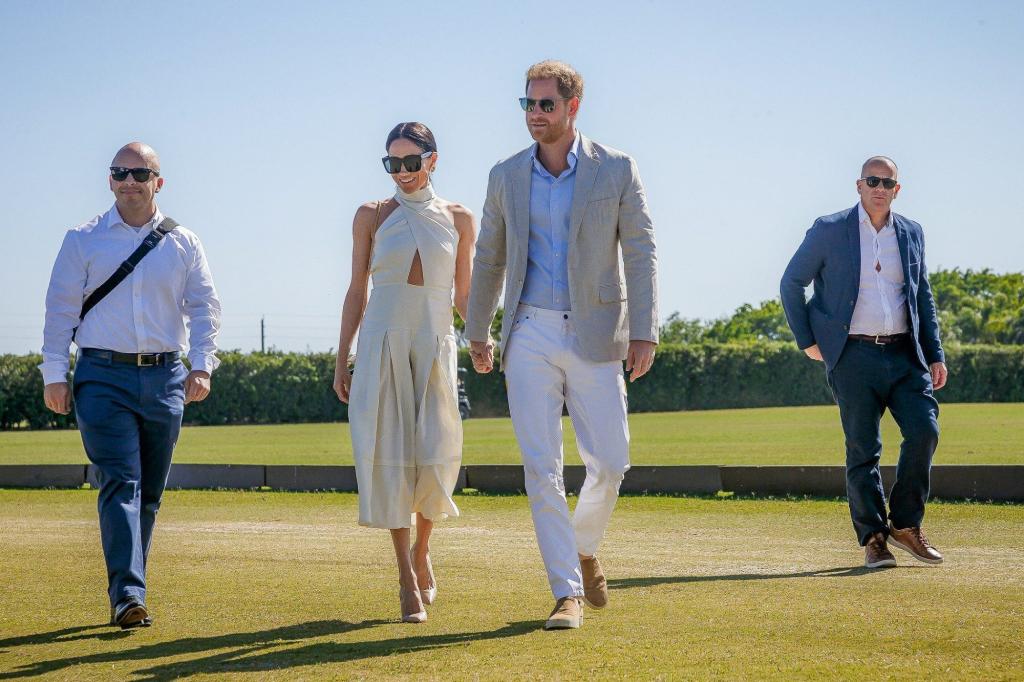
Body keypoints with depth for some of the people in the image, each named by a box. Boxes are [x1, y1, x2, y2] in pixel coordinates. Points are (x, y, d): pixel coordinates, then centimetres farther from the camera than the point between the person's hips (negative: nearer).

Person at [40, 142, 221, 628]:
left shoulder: (183, 243, 11)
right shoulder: (83, 241, 7)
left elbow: (204, 306, 9)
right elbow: (61, 308, 4)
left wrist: (202, 365, -4)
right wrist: (54, 374, -3)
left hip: (165, 378, 3)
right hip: (103, 377, -3)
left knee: (150, 492, 6)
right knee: (120, 483, -14)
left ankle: (127, 590, 16)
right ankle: (128, 595, -21)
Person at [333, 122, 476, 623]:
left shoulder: (458, 219, 8)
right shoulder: (372, 216, 6)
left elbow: (464, 293, 12)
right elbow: (356, 291, 8)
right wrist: (342, 361, 5)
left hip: (435, 343, 1)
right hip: (382, 342, 0)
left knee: (435, 455, -7)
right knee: (390, 455, -7)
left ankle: (421, 550, 21)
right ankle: (407, 579, -3)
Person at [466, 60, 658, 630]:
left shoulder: (617, 170, -1)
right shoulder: (506, 176, 7)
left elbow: (641, 254, -2)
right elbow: (489, 259, 16)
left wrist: (644, 331, -10)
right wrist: (478, 332, 18)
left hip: (595, 335, -1)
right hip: (530, 334, 1)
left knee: (610, 461, 0)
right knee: (541, 466, -5)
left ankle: (584, 547, 31)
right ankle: (568, 593, -1)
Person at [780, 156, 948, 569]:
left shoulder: (911, 234, 12)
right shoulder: (828, 230, 0)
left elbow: (923, 298, 18)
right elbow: (791, 283, 6)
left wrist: (935, 356, 12)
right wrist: (807, 341, 1)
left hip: (904, 354, 3)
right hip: (854, 356, -3)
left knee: (924, 431, -10)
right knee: (863, 450, -2)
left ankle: (905, 525, 6)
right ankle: (873, 539, 8)